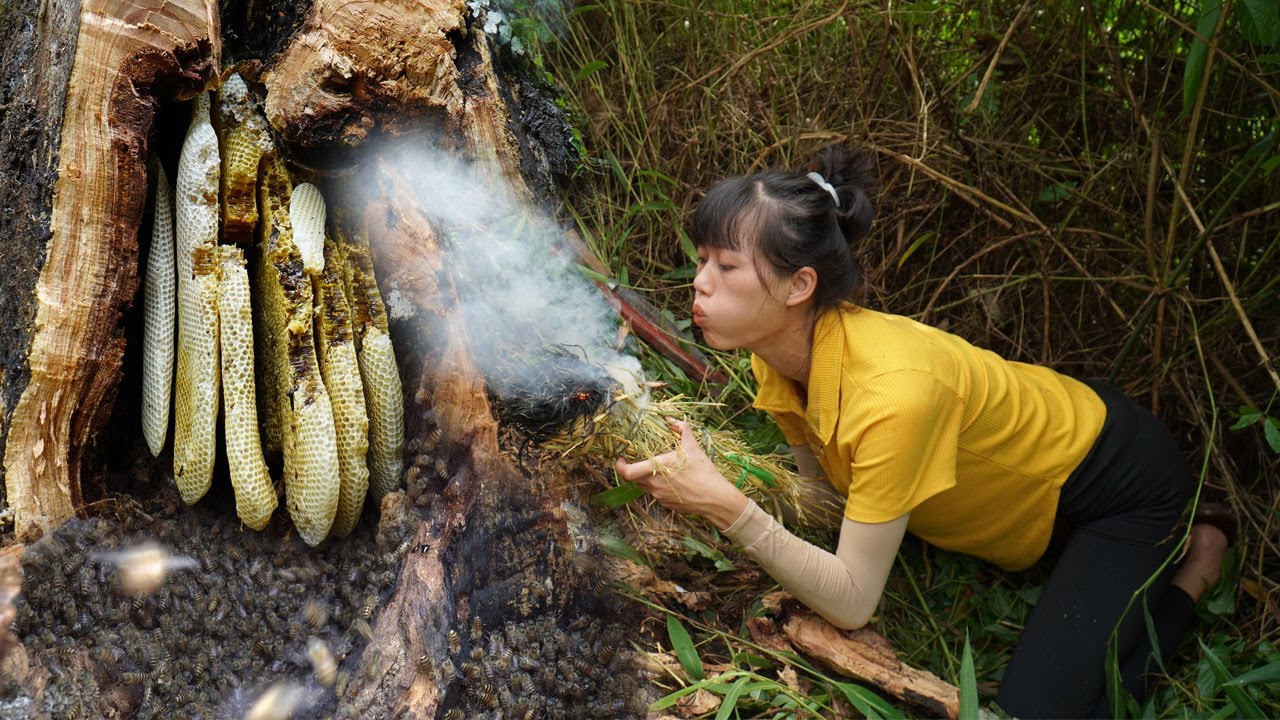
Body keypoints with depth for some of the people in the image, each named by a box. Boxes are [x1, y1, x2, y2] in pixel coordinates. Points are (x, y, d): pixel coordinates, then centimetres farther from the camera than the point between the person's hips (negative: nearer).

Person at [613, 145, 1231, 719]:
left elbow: (851, 603, -34)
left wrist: (727, 507, -43)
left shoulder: (894, 391, -41)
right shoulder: (781, 348, -16)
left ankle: (1188, 571, 8)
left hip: (1124, 478, -7)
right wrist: (698, 489, -22)